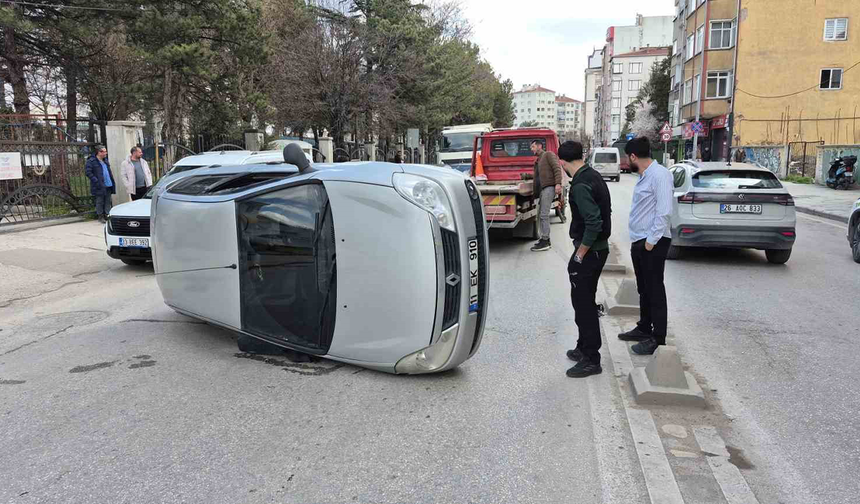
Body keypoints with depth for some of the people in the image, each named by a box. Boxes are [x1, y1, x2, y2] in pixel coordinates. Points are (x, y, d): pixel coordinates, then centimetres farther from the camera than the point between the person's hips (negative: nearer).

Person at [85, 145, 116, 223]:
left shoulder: (105, 160, 16)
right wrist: (96, 181, -20)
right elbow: (87, 172, -14)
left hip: (108, 185, 7)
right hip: (99, 186, -7)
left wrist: (112, 181, 12)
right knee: (99, 202, 1)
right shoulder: (91, 161, -8)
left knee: (107, 201, 10)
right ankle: (100, 217, 10)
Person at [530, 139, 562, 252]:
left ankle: (545, 242, -11)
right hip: (541, 189, 10)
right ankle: (544, 239, 19)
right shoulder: (537, 161, 26)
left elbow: (557, 168, -11)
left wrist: (558, 183, -22)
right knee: (540, 215, 11)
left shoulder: (548, 155, 0)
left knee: (544, 215, -12)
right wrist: (536, 192, 18)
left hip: (549, 187, -9)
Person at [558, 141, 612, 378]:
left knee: (583, 303, -2)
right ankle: (584, 348, 31)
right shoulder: (594, 176, 8)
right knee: (586, 301, 19)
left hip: (589, 252, -10)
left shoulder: (581, 185, -22)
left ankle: (591, 360, 6)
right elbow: (605, 213, 15)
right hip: (600, 248, 10)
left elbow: (593, 223, -29)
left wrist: (580, 254, -18)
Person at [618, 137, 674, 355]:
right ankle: (644, 328, 31)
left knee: (655, 290, -2)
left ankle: (658, 339, 5)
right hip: (639, 241, 9)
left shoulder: (659, 174, -15)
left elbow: (664, 211, -21)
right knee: (644, 289, 18)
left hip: (653, 243, -9)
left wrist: (651, 240, -20)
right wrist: (638, 240, 14)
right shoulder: (644, 176, 14)